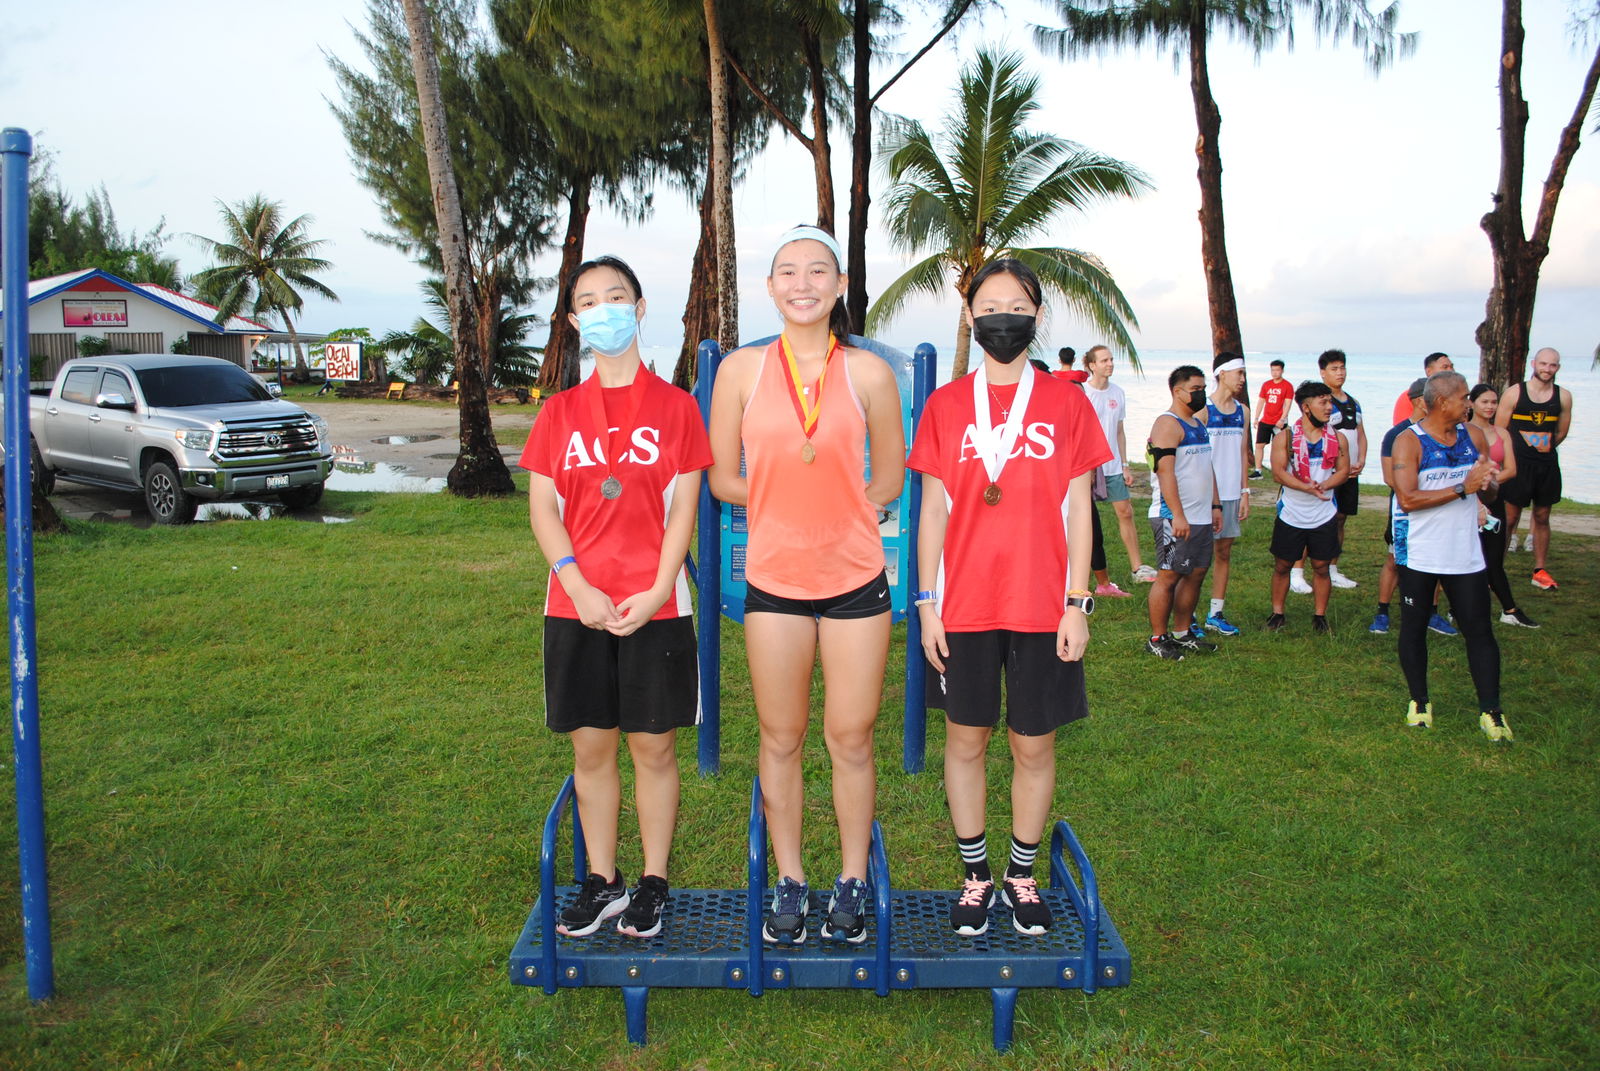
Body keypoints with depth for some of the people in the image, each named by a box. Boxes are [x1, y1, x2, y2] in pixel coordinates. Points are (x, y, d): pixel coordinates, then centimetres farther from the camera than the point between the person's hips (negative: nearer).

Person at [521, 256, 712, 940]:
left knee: (654, 749, 5)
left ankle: (653, 884, 19)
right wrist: (579, 586, -10)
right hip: (576, 606, 2)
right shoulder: (560, 412, 9)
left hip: (655, 607, -2)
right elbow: (542, 507, 3)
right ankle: (601, 882, 24)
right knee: (590, 748, 9)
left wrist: (656, 591, -13)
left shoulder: (674, 406, 3)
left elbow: (683, 508, -2)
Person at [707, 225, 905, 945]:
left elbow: (889, 481, 6)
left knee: (851, 738, 8)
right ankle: (789, 882, 28)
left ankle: (852, 884, 26)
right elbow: (723, 479, 5)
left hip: (856, 578, 0)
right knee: (781, 738, 11)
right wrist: (801, 505, 2)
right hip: (774, 580, 1)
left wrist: (812, 504, 2)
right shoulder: (742, 370, 0)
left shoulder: (868, 372, -2)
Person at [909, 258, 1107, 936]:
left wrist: (1077, 603, -2)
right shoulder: (946, 406, 3)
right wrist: (927, 603, 0)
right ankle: (975, 875, 25)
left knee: (1034, 746, 7)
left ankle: (1023, 875, 26)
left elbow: (1078, 510, 3)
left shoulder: (1065, 402, 2)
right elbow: (933, 510, 4)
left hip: (1042, 607, 0)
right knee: (966, 738, 9)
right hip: (964, 607, 1)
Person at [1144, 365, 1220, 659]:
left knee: (1196, 574, 12)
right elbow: (1165, 472, -19)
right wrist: (1178, 515, -23)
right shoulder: (1167, 424, -11)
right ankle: (1157, 638, 4)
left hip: (1201, 517, 9)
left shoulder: (1198, 423, 18)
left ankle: (1183, 634, 22)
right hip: (1174, 517, -9)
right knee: (1169, 576, -4)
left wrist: (1215, 505, 18)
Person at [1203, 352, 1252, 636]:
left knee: (1225, 552, 10)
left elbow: (1243, 453, 15)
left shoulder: (1241, 411, 11)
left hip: (1232, 493, 6)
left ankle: (1216, 613, 19)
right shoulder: (1203, 410, -9)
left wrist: (1245, 492, 10)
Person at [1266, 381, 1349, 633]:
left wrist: (1323, 485, -19)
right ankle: (1277, 614, 19)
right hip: (1291, 515, -2)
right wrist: (1308, 488, -26)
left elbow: (1344, 470, 1)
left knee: (1321, 566, 7)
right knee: (1282, 566, 6)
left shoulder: (1336, 438, 4)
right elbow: (1278, 472, -14)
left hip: (1324, 516, 2)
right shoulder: (1285, 437, -5)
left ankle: (1320, 616, 19)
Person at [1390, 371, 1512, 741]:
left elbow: (1491, 494, 9)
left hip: (1465, 554, 4)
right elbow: (1407, 499, -21)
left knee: (1479, 630, 3)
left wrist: (1487, 484, -14)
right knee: (1414, 629, 9)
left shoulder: (1474, 436, 5)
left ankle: (1490, 711, 11)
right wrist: (1462, 488, -23)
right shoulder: (1409, 441, -11)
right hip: (1418, 554, -3)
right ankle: (1419, 701, 25)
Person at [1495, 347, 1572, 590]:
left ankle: (1540, 571, 20)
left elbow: (1561, 432, 15)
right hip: (1518, 463, -3)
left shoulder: (1563, 397, 3)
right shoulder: (1514, 393, -5)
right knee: (1509, 518, -1)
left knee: (1542, 517, 11)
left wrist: (1545, 446, 6)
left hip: (1547, 464, 3)